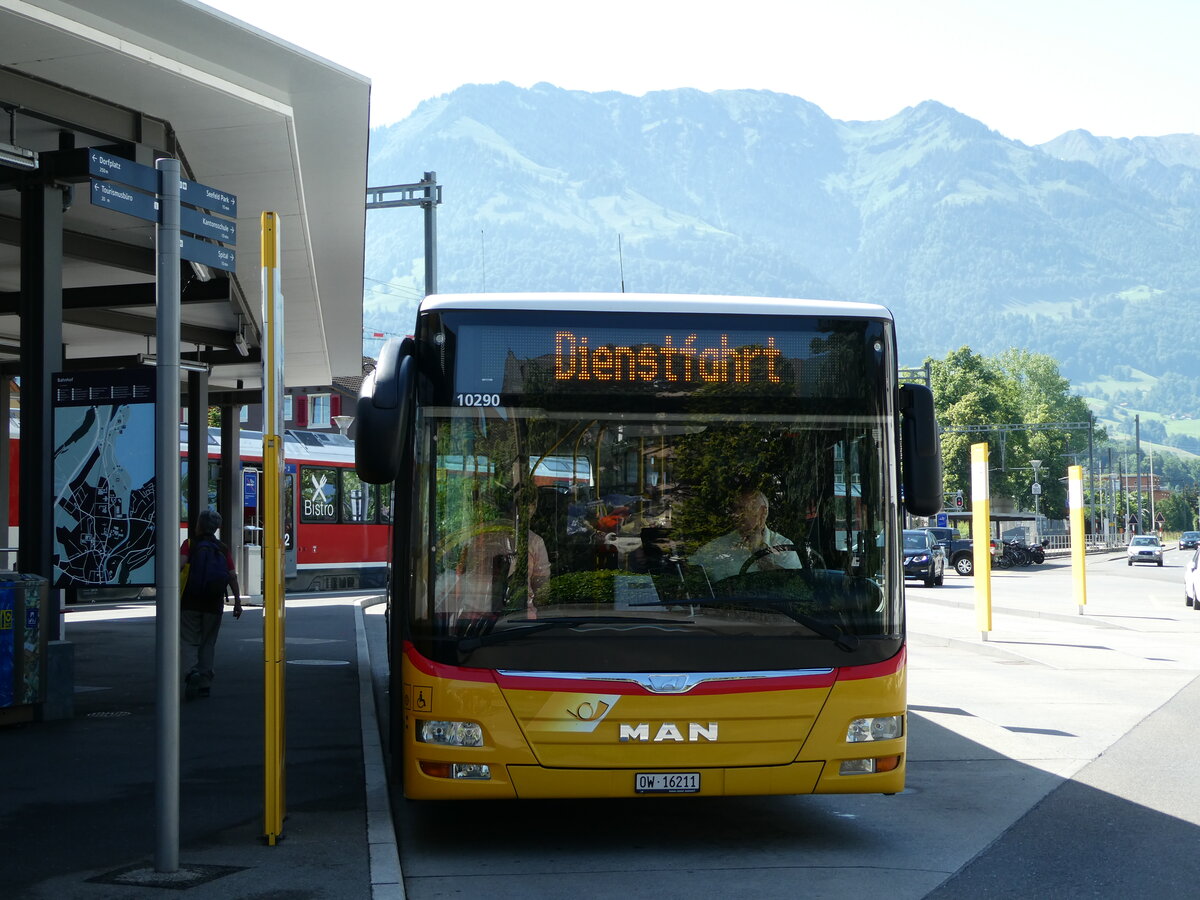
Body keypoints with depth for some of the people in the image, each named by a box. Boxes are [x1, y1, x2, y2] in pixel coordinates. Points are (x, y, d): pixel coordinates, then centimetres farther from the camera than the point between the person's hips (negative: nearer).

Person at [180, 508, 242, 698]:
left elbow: (180, 564, -17)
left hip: (190, 602, -3)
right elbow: (233, 576, 2)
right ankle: (205, 684, 11)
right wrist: (237, 601, 7)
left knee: (189, 641, 4)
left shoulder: (190, 544, -1)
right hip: (213, 604, 3)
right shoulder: (223, 549, 7)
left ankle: (193, 672, -21)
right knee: (208, 643, 12)